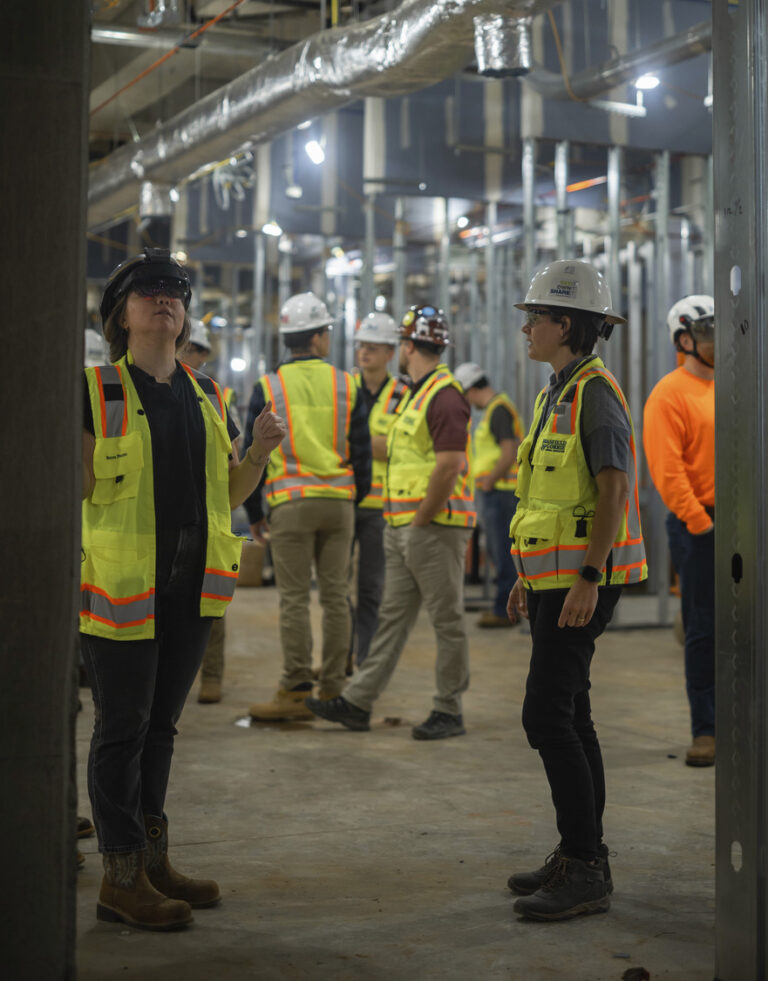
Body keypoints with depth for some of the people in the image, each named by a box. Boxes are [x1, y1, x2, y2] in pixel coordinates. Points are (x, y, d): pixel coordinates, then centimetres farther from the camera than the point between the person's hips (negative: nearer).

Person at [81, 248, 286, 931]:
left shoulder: (207, 397, 13)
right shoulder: (95, 391, -3)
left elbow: (229, 494, 16)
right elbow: (78, 489, -8)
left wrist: (259, 451, 0)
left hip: (191, 586, 6)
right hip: (121, 584, -5)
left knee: (160, 724, 14)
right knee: (122, 727, -1)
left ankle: (153, 859, 24)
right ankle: (122, 878, 7)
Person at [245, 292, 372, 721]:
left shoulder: (268, 388, 0)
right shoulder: (346, 385, 5)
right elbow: (362, 451, 8)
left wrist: (253, 513, 10)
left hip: (291, 504, -2)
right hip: (340, 502, 2)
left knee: (295, 600, -1)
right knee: (336, 597, 7)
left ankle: (296, 692, -1)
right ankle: (333, 689, 12)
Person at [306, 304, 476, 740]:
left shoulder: (445, 395, -15)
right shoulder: (417, 393, 18)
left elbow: (449, 466, -21)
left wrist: (420, 521, -17)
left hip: (435, 527, -10)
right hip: (405, 528, 10)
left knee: (447, 619, -1)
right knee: (393, 617, 10)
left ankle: (450, 711, 7)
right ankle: (358, 703, 12)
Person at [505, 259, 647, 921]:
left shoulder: (596, 392, -14)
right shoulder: (560, 395, 17)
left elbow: (614, 489, -20)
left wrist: (588, 579, -25)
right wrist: (529, 574, 22)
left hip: (582, 579, -10)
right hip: (555, 577, 10)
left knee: (547, 715, -13)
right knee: (569, 716, 11)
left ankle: (585, 872, -8)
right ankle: (582, 858, 19)